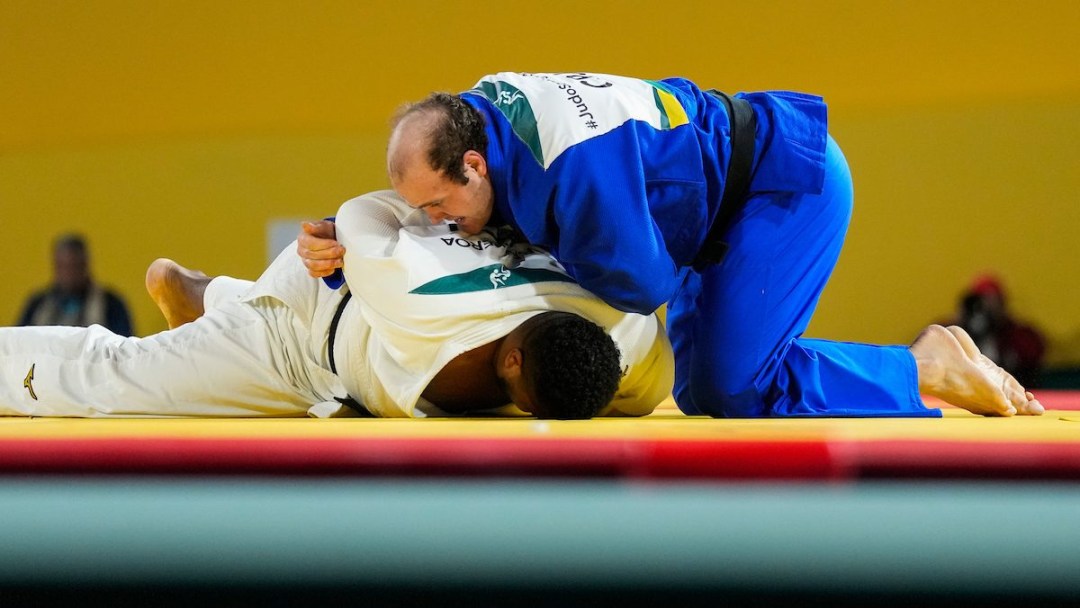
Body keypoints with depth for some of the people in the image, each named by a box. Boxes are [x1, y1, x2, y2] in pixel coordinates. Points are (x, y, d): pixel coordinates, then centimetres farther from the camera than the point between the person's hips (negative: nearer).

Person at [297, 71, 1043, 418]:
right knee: (701, 388, 13)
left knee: (727, 390, -16)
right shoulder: (474, 112, -11)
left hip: (794, 182, -10)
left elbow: (643, 284, -30)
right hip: (737, 191, 10)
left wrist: (544, 234, -19)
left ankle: (927, 368, 0)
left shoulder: (577, 162, -38)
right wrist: (347, 248, -17)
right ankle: (931, 365, 20)